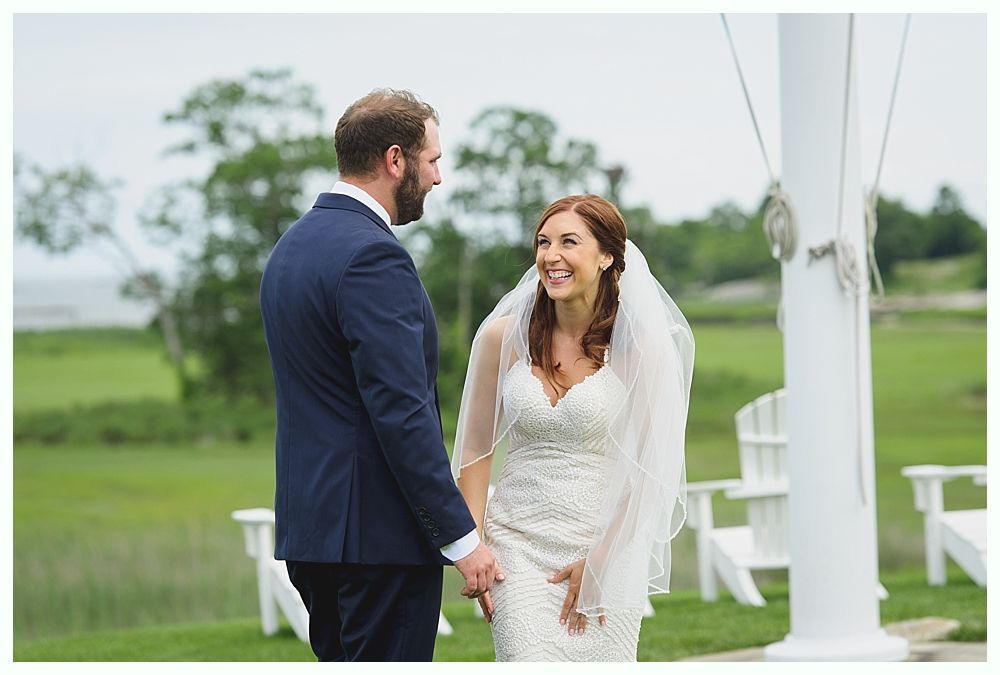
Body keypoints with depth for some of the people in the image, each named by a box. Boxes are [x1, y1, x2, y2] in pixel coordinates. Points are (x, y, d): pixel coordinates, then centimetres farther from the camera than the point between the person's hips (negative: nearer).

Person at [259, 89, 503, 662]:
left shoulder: (291, 247, 15)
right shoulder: (373, 256, -17)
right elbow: (402, 414, -21)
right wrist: (461, 537, -17)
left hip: (310, 523, 10)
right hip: (380, 531, -10)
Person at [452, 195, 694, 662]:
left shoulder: (639, 347, -5)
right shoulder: (503, 337, 0)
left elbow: (650, 469, -4)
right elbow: (475, 451, 7)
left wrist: (600, 562, -8)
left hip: (609, 548, 0)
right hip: (519, 546, 1)